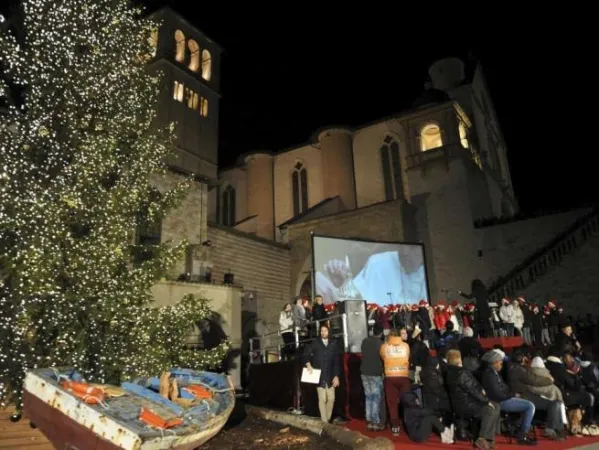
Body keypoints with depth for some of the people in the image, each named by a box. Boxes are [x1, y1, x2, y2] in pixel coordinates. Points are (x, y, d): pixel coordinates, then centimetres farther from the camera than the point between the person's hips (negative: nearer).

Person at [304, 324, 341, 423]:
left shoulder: (334, 344, 5)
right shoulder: (315, 343, 4)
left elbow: (337, 361, 4)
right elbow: (307, 353, 7)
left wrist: (336, 376, -1)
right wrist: (308, 364, -11)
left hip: (330, 376, 2)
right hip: (319, 376, -2)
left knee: (331, 399, 2)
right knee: (322, 399, -4)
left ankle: (328, 419, 18)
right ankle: (324, 422, 2)